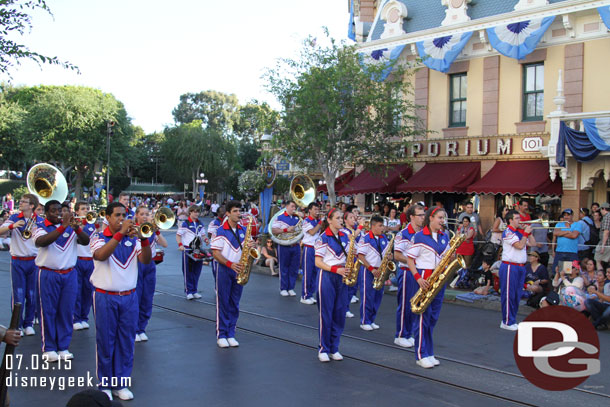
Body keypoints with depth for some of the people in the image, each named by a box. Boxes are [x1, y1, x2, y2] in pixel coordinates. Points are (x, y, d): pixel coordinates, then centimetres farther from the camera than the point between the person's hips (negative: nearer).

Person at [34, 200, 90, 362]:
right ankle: (49, 348, 12)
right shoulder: (40, 227, -2)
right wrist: (62, 226, -32)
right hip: (49, 275, -3)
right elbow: (41, 241, -24)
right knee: (49, 311, 2)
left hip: (69, 274, 3)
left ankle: (63, 347, 15)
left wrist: (76, 228, -25)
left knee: (66, 311, 6)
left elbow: (86, 241, -6)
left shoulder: (70, 227, 8)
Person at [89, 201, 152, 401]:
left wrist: (144, 239, -24)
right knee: (105, 341, 4)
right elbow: (101, 255, -25)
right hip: (105, 297, -3)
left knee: (126, 341, 7)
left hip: (129, 297, 3)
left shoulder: (133, 239, 6)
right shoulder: (99, 238, -3)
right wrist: (121, 233, -31)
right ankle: (104, 384, 17)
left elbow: (146, 260, -8)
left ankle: (121, 384, 18)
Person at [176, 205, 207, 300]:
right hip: (187, 250, -5)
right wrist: (180, 245, -20)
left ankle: (194, 291, 17)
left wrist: (205, 239, -2)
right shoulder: (184, 223, -5)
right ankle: (188, 291, 6)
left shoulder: (200, 224, 11)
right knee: (188, 271, -1)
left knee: (197, 271, 8)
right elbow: (178, 235, -5)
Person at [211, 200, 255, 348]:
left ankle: (231, 334, 16)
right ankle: (221, 335, 7)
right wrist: (230, 264, -23)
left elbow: (249, 245, 17)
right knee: (223, 303, 0)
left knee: (234, 304, 8)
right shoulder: (221, 231, -6)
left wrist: (251, 245, -8)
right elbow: (215, 253, -10)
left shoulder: (243, 230, 10)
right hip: (224, 271, -5)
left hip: (238, 271, 5)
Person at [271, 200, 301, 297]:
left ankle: (291, 288, 15)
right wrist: (286, 230, -19)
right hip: (284, 247, -4)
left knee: (294, 268, 6)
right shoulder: (280, 218, -1)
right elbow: (273, 231, -10)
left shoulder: (297, 218, 13)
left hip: (295, 246, 4)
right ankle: (283, 289, 11)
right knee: (284, 268, 3)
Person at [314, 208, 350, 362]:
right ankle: (323, 349, 11)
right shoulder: (323, 238, -7)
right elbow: (318, 262, -10)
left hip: (342, 277, 6)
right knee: (326, 315, 0)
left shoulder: (344, 236, 11)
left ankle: (334, 348, 19)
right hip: (327, 277, -6)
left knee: (339, 315, 8)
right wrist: (336, 269, -20)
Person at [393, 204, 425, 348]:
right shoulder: (403, 234, -12)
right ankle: (400, 336, 10)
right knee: (405, 305, -1)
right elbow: (397, 255, -17)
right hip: (407, 272, -7)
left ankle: (409, 334, 23)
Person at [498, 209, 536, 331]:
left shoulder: (520, 232, 15)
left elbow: (532, 243, 17)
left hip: (520, 267, 8)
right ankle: (507, 322, 2)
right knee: (508, 295, -4)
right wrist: (526, 233, -10)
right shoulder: (508, 232, -10)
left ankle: (512, 320, 20)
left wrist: (529, 232, 8)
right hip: (509, 266, -8)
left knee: (517, 295, 12)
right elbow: (520, 245, -19)